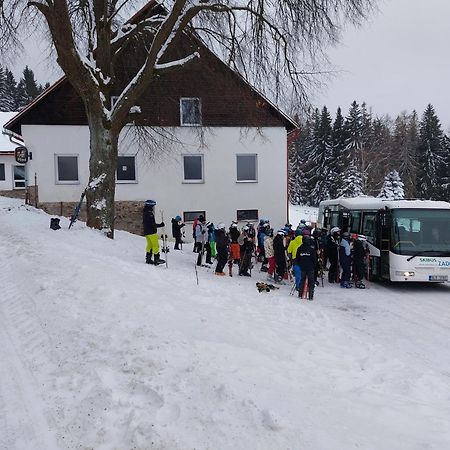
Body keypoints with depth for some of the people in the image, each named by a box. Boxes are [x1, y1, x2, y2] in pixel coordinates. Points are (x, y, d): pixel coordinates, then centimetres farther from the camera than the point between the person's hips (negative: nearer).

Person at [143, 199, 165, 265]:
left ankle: (148, 259, 16)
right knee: (155, 245, -5)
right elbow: (152, 224, -23)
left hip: (146, 232, 10)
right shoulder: (149, 213, -18)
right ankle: (156, 259, -4)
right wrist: (160, 225, -21)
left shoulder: (145, 213, 13)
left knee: (149, 245, 15)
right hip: (152, 232, -10)